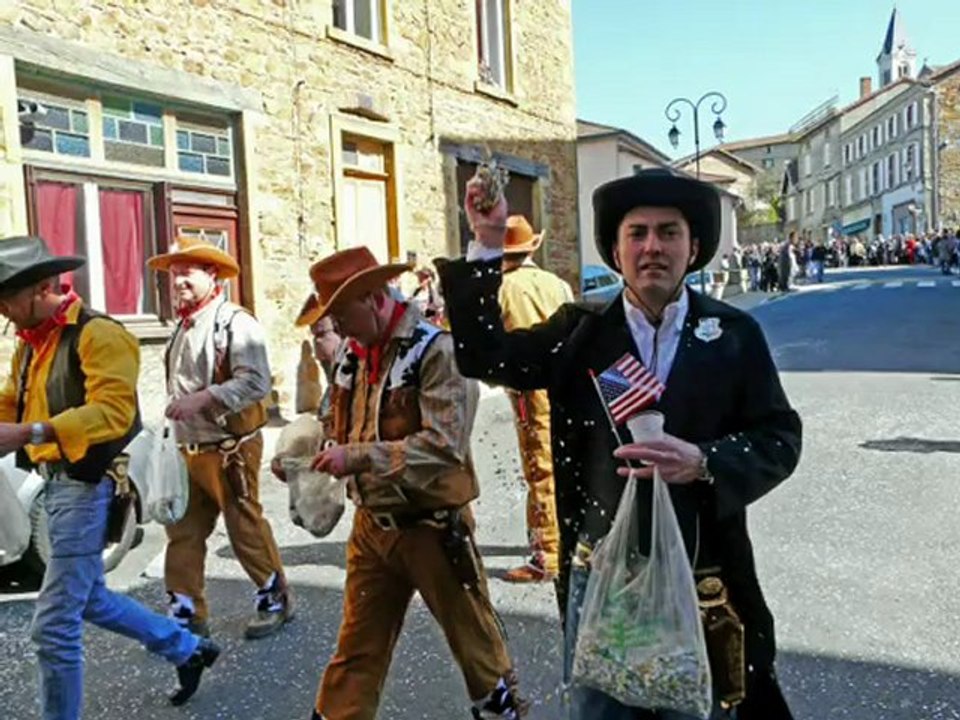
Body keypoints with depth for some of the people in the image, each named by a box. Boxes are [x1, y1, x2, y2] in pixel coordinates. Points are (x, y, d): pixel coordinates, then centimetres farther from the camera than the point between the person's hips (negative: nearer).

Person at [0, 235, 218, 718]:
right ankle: (188, 650, 37)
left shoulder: (97, 334, -16)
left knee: (54, 624, -3)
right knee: (88, 599, 21)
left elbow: (112, 412, -28)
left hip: (88, 486, -10)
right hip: (56, 484, 10)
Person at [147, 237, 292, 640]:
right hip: (189, 450, 8)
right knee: (183, 532, 9)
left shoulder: (235, 323, -14)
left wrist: (203, 398, -30)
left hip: (229, 449, -8)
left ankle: (275, 600, 21)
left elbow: (256, 382, -25)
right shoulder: (183, 327, 14)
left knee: (247, 530, 3)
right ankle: (186, 612, 21)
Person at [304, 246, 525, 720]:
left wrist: (358, 457, -27)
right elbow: (341, 426, 15)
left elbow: (444, 445, -26)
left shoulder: (438, 350, -18)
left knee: (473, 638, 15)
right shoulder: (353, 354, 4)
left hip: (431, 526, -5)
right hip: (371, 525, 6)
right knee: (357, 647, 15)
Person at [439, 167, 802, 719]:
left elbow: (779, 438, -2)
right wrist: (488, 244, -10)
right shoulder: (580, 330, 0)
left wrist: (703, 461, -22)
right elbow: (482, 357, -4)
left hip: (701, 582, 0)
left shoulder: (734, 333, -1)